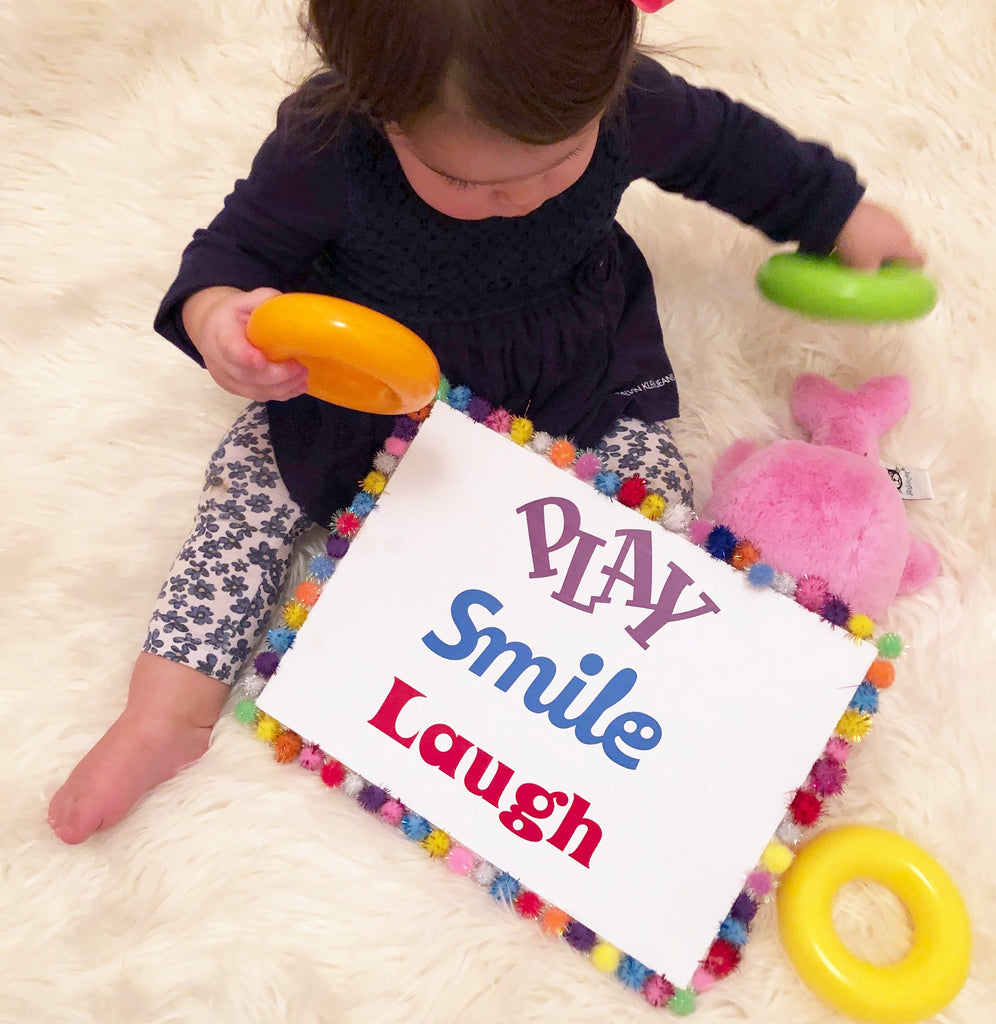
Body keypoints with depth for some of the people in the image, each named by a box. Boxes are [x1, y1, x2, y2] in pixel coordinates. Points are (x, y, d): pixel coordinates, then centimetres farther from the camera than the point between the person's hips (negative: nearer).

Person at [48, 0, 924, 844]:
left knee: (651, 480, -17)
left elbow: (726, 145, -2)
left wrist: (841, 212, 10)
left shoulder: (626, 104, -22)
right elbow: (239, 244, -15)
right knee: (258, 472, -9)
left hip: (573, 364, 1)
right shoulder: (324, 146, -29)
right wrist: (214, 316, -39)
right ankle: (169, 712, -2)